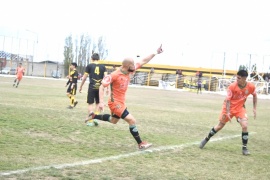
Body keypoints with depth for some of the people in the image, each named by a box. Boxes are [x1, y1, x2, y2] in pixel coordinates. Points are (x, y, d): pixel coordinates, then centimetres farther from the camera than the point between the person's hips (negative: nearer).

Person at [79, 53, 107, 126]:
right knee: (98, 103, 17)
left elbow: (84, 77, 3)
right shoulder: (103, 67, 7)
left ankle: (90, 121, -1)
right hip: (100, 87, 2)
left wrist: (81, 87, 12)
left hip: (92, 87, -2)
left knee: (90, 103, 4)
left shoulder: (89, 66, 1)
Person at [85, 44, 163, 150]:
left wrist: (156, 53, -1)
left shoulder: (130, 71, -4)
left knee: (113, 121, 30)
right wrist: (101, 102, -30)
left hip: (121, 102, 9)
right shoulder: (115, 75, -25)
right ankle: (140, 144, -3)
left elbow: (143, 61, 3)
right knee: (132, 120, -13)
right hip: (115, 103, -9)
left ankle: (93, 116, 42)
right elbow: (102, 86, -22)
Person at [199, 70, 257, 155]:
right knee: (220, 125, 8)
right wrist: (227, 112, -24)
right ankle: (206, 139, 29)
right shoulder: (232, 86, -25)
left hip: (240, 107, 2)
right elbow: (228, 100, -18)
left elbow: (254, 95, 6)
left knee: (244, 126, -18)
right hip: (229, 107, -2)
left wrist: (254, 108, 2)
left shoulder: (251, 87, -16)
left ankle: (244, 148, -5)